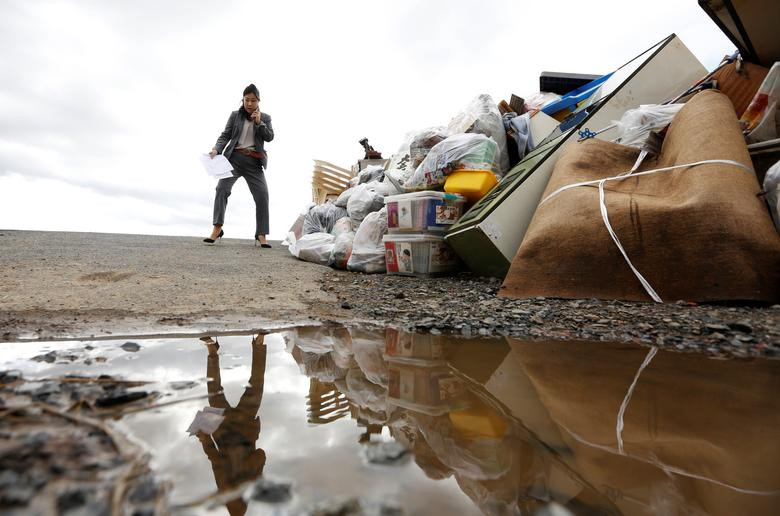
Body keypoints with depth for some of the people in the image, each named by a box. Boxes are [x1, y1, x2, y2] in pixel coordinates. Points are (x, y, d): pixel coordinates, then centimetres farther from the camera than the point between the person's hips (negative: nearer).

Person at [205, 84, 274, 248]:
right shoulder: (235, 115, 11)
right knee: (222, 188, -17)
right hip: (235, 157, 0)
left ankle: (261, 235, -10)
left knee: (262, 194, -12)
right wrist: (216, 149, -11)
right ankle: (217, 229, -18)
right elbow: (225, 135, 5)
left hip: (254, 161, 0)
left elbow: (269, 137, 3)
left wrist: (259, 122, -8)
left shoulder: (265, 117, 13)